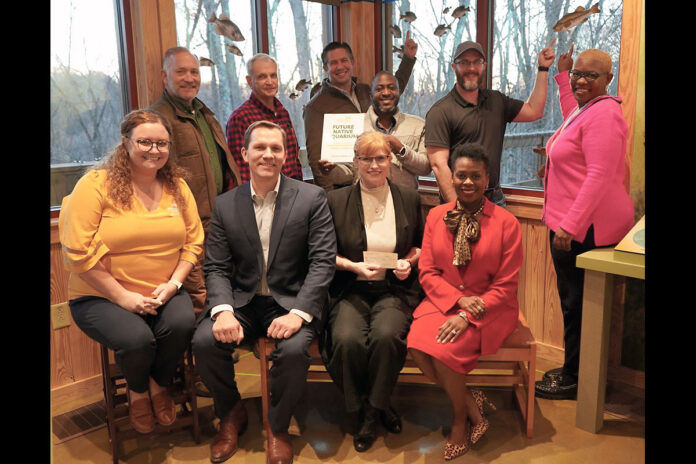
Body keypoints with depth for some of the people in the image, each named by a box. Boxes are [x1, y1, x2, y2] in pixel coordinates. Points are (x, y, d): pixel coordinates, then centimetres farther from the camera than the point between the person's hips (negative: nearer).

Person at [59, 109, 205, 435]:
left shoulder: (177, 187, 6)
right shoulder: (95, 185, -9)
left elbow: (193, 241, 6)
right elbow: (79, 253, -13)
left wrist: (173, 283, -10)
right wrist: (123, 297, -16)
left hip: (163, 293, 3)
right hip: (101, 296, -3)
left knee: (182, 323, -27)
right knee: (137, 339, -29)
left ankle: (159, 385, 7)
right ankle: (137, 390, 11)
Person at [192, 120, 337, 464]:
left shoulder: (312, 198, -3)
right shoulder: (224, 205, 5)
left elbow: (323, 261, -9)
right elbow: (216, 267, 2)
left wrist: (298, 312, -22)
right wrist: (223, 310, -18)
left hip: (292, 301, -2)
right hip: (243, 300, 3)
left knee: (293, 350, -31)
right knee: (204, 342, -22)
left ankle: (277, 427, 2)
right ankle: (231, 414, 11)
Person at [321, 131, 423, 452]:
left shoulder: (409, 199, 9)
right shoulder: (336, 200, 4)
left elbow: (421, 244, 20)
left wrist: (409, 261, -1)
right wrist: (355, 266, -9)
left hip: (395, 290, 1)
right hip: (351, 290, 0)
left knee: (386, 335, -31)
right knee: (347, 339, -30)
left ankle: (374, 408, -3)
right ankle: (365, 411, -1)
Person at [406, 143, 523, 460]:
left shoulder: (506, 223, -5)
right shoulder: (436, 216, 6)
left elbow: (505, 286, -6)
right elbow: (427, 272, 3)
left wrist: (468, 316, -19)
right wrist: (458, 299, -15)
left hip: (488, 309, -3)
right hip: (443, 301, 4)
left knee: (444, 349, -26)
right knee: (416, 344, -25)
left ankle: (461, 421, 4)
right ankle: (472, 407, -1)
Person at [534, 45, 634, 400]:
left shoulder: (603, 112, -16)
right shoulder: (585, 107, 15)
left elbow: (599, 176, -24)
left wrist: (570, 224, -26)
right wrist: (561, 75, 39)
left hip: (584, 227, -10)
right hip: (570, 223, 10)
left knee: (576, 303, 0)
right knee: (574, 301, 16)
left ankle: (573, 381, 15)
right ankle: (572, 370, 29)